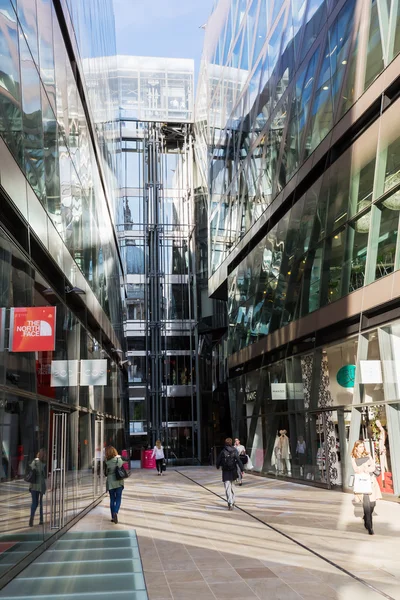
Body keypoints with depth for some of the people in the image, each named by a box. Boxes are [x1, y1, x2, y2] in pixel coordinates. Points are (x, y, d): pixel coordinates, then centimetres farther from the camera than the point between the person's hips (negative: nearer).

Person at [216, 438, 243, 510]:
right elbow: (238, 461, -10)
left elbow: (218, 460, 2)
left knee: (228, 488, -6)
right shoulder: (234, 451, -2)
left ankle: (230, 504, -16)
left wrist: (218, 466, 23)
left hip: (226, 472, -3)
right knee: (231, 486, 24)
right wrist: (241, 469, -9)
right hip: (233, 471, 3)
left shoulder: (223, 452, -6)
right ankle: (232, 501, 29)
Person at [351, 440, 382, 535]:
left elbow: (373, 467, 2)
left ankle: (366, 519, 31)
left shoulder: (368, 456, 12)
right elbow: (356, 470, -7)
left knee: (372, 503, 3)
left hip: (371, 480, 3)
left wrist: (362, 469, -9)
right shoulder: (354, 458, 4)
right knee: (366, 504, -10)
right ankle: (369, 527, -7)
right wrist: (368, 467, -7)